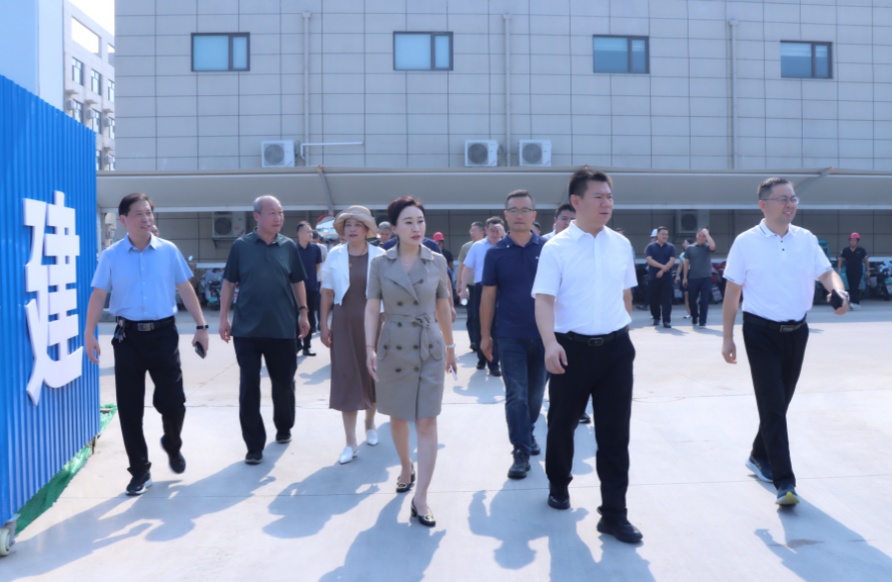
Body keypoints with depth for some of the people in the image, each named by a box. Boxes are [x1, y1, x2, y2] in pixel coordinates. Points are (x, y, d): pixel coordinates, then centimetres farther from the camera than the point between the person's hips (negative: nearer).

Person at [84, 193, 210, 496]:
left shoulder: (169, 251, 2)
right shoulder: (111, 256, 0)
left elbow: (186, 289, 4)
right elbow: (98, 295, -1)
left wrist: (200, 326, 0)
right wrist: (89, 333, -9)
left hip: (163, 334, 0)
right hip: (128, 336, 0)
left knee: (173, 401, 2)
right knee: (129, 407, 4)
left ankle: (173, 445, 35)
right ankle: (140, 471, 19)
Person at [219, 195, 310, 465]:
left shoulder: (288, 246, 4)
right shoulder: (241, 246, -1)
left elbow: (298, 282, 10)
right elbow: (229, 283, 3)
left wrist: (302, 313, 3)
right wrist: (223, 317, -1)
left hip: (282, 328, 2)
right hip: (247, 329, -1)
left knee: (284, 383, 12)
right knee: (249, 386, 1)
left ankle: (284, 427, 36)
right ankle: (254, 444, 10)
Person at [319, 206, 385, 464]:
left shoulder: (379, 255, -3)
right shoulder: (334, 255, 0)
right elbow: (327, 291, 4)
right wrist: (323, 324, 1)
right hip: (344, 323, 0)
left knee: (372, 374, 13)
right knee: (346, 379, -1)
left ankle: (370, 424, 38)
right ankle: (351, 443, 5)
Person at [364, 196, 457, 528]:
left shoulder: (437, 261, 0)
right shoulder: (380, 264, -2)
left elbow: (443, 307, 8)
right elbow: (372, 308, -2)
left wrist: (450, 345, 13)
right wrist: (369, 347, -10)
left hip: (430, 348, 0)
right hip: (393, 347, 0)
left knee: (427, 421, -6)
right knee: (398, 416, 14)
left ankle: (421, 498, -3)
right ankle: (406, 467, 41)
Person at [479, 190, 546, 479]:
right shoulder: (496, 253, -2)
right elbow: (488, 296, 2)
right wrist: (485, 335, 2)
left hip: (543, 333, 1)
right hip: (510, 335, -1)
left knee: (536, 392, 14)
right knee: (516, 395, -2)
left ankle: (528, 433, 36)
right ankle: (521, 451, 5)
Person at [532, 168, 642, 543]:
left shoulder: (621, 245, 6)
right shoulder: (556, 248, -8)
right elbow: (544, 299, -15)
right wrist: (550, 343, -29)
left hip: (616, 347, 3)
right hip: (573, 348, -3)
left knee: (615, 432, 3)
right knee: (562, 424, 15)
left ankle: (614, 513, 14)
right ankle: (558, 485, 41)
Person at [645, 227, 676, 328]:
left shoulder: (671, 247, 5)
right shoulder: (651, 246, 4)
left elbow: (672, 261, -5)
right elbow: (649, 260, -7)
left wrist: (662, 270, -16)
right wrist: (662, 266, -17)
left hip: (666, 277, -1)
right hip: (653, 277, 1)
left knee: (666, 299, -6)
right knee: (654, 299, 7)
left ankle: (666, 320, -7)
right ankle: (656, 318, 24)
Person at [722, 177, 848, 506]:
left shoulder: (807, 240, 4)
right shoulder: (746, 242, -7)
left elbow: (826, 272, 3)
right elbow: (732, 291, -5)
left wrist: (839, 292, -22)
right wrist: (727, 338, -5)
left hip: (797, 331, 5)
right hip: (762, 333, -5)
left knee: (780, 403, 16)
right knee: (772, 406, -7)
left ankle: (759, 457, 36)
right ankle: (784, 482, -6)